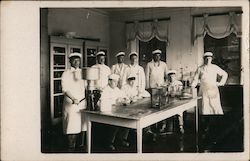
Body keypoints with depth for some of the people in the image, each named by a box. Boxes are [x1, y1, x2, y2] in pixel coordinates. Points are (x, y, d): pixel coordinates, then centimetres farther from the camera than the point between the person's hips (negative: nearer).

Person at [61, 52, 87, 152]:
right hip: (71, 103, -3)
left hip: (83, 102, 4)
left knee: (83, 124, 3)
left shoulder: (83, 73, 15)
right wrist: (73, 99, -25)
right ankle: (71, 148, 5)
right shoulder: (66, 73, 2)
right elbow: (65, 89, -10)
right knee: (72, 126, -5)